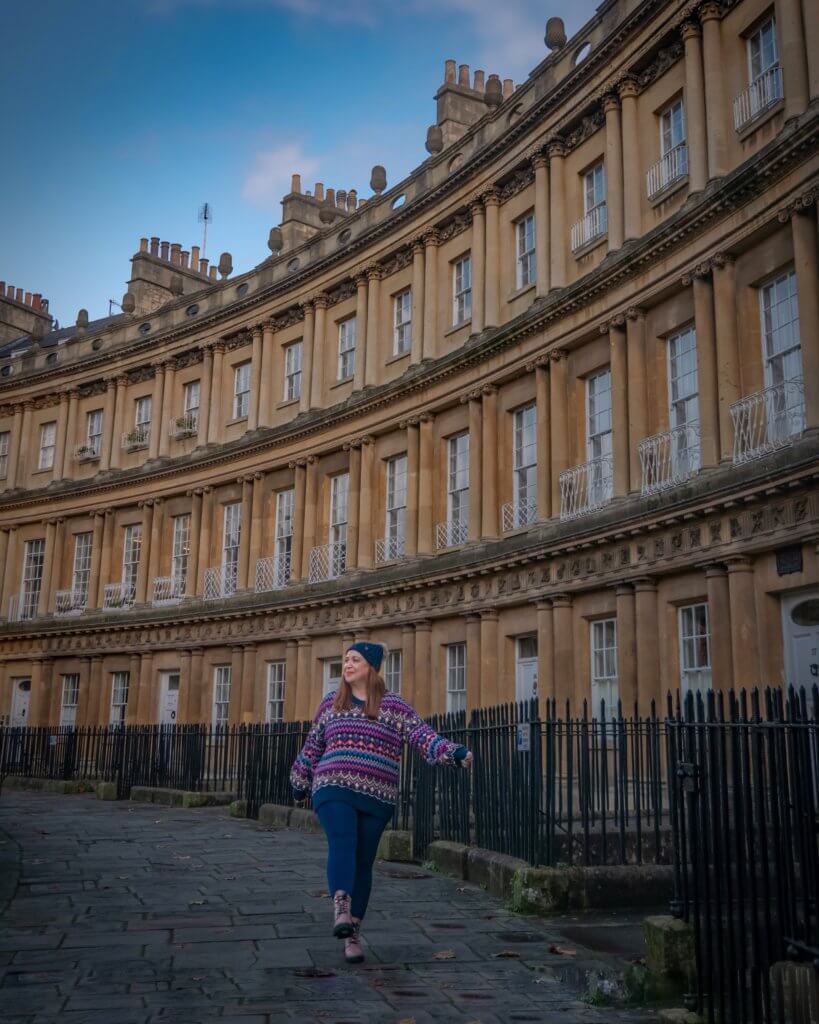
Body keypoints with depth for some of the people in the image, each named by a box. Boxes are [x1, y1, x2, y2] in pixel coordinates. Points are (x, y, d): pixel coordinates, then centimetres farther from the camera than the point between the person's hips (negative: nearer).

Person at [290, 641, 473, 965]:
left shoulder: (393, 706, 4)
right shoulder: (330, 703, 12)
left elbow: (422, 735, -6)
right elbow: (312, 746, 22)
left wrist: (453, 751, -22)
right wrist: (300, 783, 29)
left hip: (376, 798, 0)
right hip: (333, 791, 0)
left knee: (362, 863, 4)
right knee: (342, 845, -24)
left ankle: (353, 934, 12)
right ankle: (341, 909, -41)